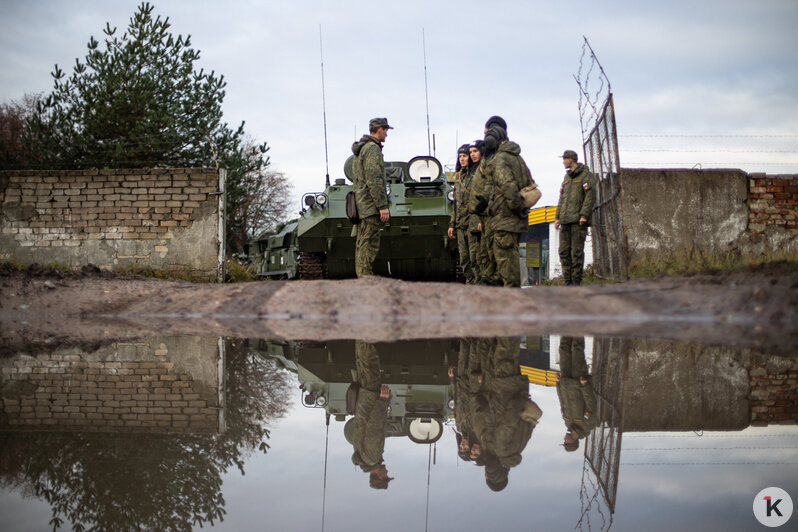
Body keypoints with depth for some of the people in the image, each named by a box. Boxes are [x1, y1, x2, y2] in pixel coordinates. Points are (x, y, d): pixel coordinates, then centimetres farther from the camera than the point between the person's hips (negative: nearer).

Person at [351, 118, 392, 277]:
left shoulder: (361, 149, 20)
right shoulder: (372, 149, -13)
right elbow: (374, 181, -20)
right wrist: (383, 206, -21)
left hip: (361, 204, 10)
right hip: (370, 205, -10)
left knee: (362, 245, 11)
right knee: (369, 246, -11)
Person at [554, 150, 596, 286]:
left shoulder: (586, 175, -1)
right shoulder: (567, 177, 21)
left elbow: (590, 197, -9)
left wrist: (584, 215, -17)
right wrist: (557, 217, 13)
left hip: (578, 220, -7)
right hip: (565, 221, 7)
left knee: (577, 251, -6)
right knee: (564, 251, 3)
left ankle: (576, 281, -2)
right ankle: (568, 280, 8)